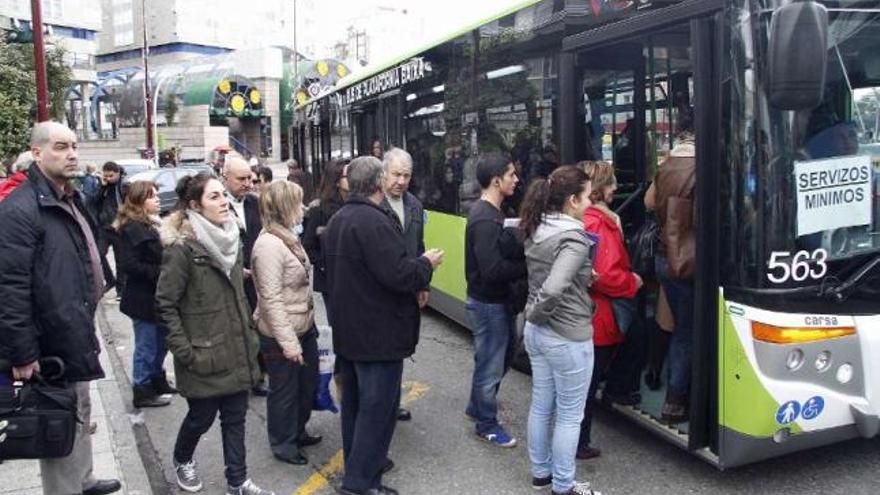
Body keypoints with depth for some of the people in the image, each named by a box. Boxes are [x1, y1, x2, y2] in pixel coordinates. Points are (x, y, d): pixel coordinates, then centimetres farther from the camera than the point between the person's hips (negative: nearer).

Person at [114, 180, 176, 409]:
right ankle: (142, 391, 17)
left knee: (160, 342, 20)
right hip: (143, 299, -9)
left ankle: (158, 381, 36)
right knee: (147, 346, 3)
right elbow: (128, 265, -24)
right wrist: (160, 272, -22)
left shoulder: (150, 225, 12)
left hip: (157, 297, 9)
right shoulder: (130, 228, -18)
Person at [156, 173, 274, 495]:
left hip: (237, 349, 6)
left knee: (235, 417, 11)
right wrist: (184, 351, -18)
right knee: (202, 416, 11)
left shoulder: (230, 239, 7)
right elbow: (165, 304, -15)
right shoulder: (181, 247, -16)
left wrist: (249, 334, 14)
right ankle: (182, 459, 40)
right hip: (204, 354, -6)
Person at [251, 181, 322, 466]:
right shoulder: (269, 244, -23)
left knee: (308, 383, 21)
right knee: (285, 390, 9)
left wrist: (309, 324, 15)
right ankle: (283, 445, 28)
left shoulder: (287, 237, 7)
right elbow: (271, 299, -24)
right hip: (281, 335, -9)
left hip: (303, 327, 9)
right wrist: (287, 341, -23)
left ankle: (297, 432, 41)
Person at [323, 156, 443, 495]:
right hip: (379, 332, -10)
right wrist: (427, 263, -10)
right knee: (377, 406, -1)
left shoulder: (338, 220, 10)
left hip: (347, 328, 10)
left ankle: (358, 460, 33)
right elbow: (398, 275, -28)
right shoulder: (374, 222, -22)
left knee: (354, 400, 19)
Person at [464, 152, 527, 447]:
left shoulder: (489, 212, 7)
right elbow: (493, 269, -30)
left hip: (497, 300, 10)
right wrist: (530, 266, -22)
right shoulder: (485, 220, -24)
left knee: (504, 352, 24)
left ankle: (477, 406, 40)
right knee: (491, 364, 6)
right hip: (487, 303, -10)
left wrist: (524, 259, -5)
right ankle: (487, 425, 24)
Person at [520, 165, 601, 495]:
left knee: (541, 405, 20)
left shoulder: (536, 232, 1)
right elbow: (553, 289, -34)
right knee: (570, 415, 9)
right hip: (568, 338, -8)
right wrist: (538, 313, -17)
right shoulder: (574, 239, -24)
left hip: (535, 332, 8)